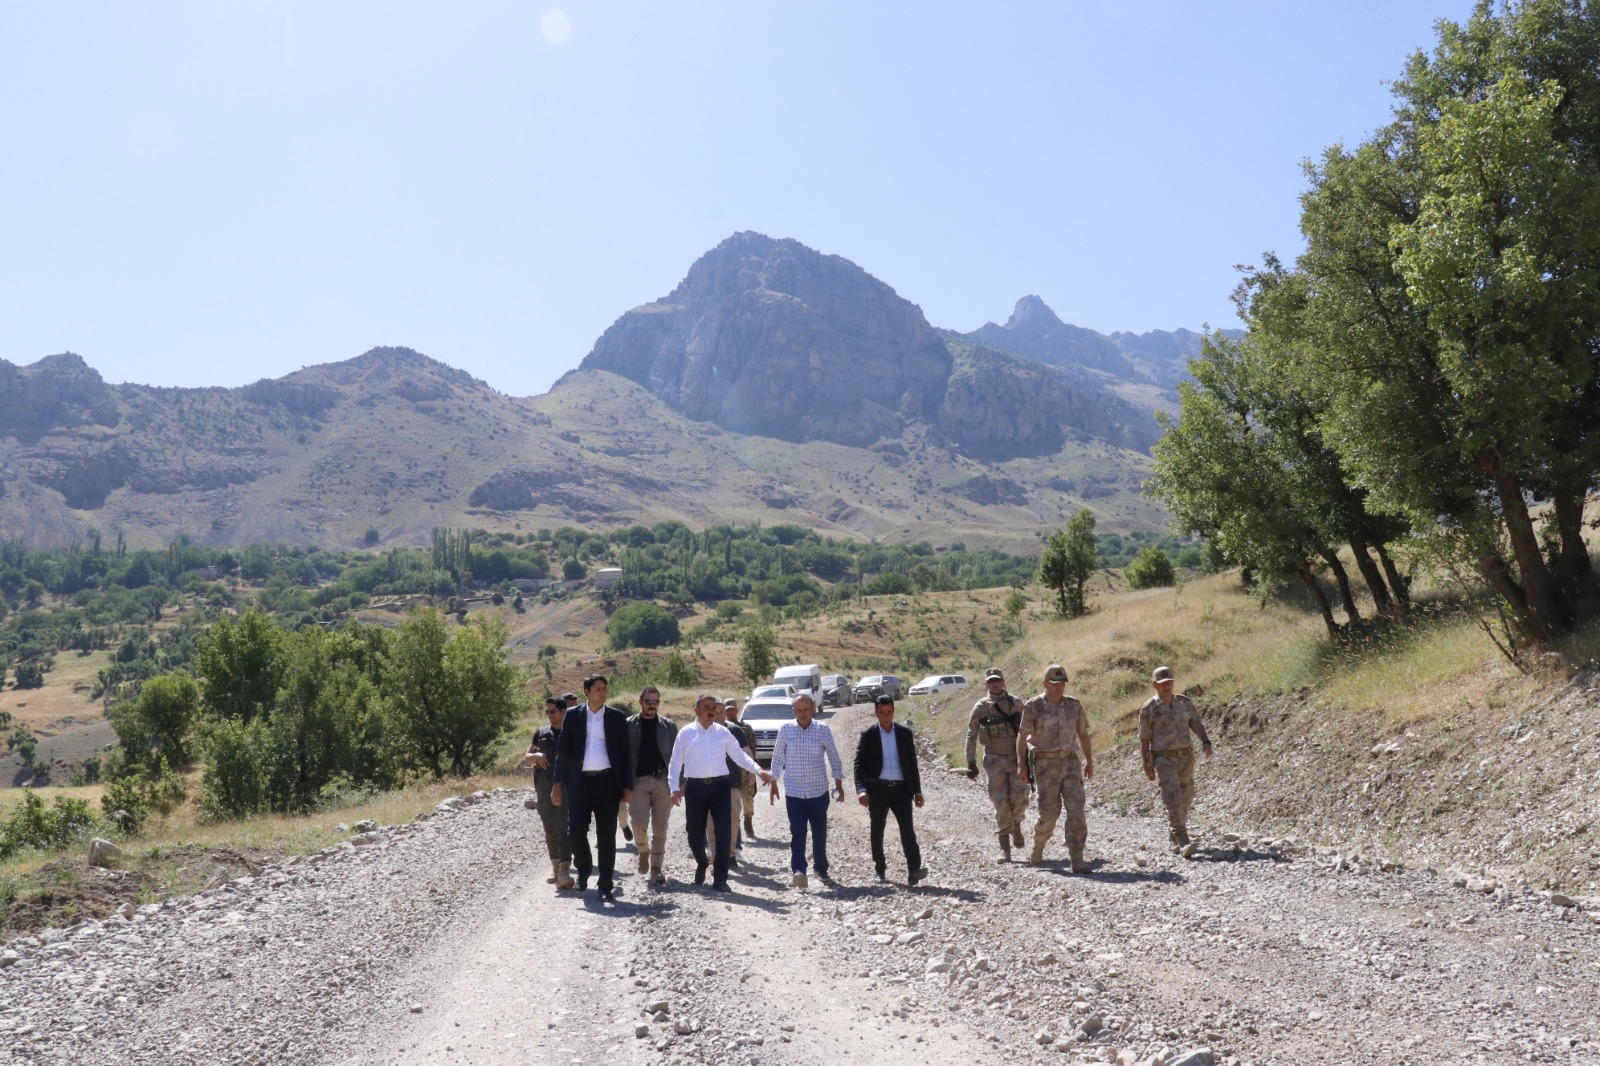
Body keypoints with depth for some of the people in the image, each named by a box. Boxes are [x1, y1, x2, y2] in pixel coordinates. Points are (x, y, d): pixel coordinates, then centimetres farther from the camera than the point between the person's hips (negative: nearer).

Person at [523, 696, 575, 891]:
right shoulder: (541, 733, 13)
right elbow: (526, 760, 16)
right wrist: (535, 755, -7)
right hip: (544, 787, 4)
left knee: (564, 827, -13)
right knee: (550, 830, 10)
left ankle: (565, 871, -19)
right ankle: (555, 867, 22)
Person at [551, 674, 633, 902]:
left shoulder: (617, 717, 5)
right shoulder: (573, 716, 5)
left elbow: (625, 753, 5)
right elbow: (563, 751, 6)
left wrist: (627, 786, 0)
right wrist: (558, 784, 0)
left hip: (607, 782, 0)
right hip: (580, 782, 0)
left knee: (606, 836, 0)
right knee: (576, 831, 0)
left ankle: (606, 886, 7)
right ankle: (583, 870, 29)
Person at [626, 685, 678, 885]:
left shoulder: (669, 726, 8)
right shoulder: (628, 725, 5)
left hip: (662, 780, 1)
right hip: (638, 780, -1)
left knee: (660, 828, 2)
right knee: (638, 822, -11)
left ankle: (655, 868, 12)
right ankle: (644, 850, 19)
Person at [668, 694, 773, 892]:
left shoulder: (723, 732, 6)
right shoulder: (686, 733, 2)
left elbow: (739, 755, 7)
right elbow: (675, 762, 3)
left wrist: (758, 770, -7)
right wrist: (675, 788, -6)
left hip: (719, 786, 1)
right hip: (695, 787, -1)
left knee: (723, 832, -4)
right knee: (695, 833, 6)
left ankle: (720, 878, 5)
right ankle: (702, 863, 37)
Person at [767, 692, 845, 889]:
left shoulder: (823, 730, -5)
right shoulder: (785, 729, -3)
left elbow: (834, 758, 4)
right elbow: (778, 757, 6)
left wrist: (839, 784, 6)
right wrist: (774, 783, 8)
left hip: (819, 791, 1)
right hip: (794, 792, -1)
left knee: (820, 833, 11)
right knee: (797, 833, -11)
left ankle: (821, 867, 29)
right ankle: (797, 871, -19)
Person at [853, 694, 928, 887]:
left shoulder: (904, 733, 8)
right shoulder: (868, 735, 1)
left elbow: (912, 763, 11)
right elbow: (859, 765, -3)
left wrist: (917, 791, 8)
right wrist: (861, 789, -17)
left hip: (901, 788, 1)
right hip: (877, 789, 0)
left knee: (907, 828, -11)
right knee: (877, 830, 9)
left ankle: (914, 871, -19)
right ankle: (880, 869, 23)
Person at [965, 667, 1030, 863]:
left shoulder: (1016, 703, 3)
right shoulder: (980, 707, 0)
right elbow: (971, 736, 4)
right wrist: (971, 764, -1)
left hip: (1017, 758, 1)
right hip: (995, 760, -1)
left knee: (1019, 799, -8)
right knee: (1001, 802, -4)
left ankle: (1016, 825, 24)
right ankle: (1005, 846, 5)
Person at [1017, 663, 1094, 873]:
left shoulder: (1074, 705, 7)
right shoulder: (1034, 706, -5)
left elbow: (1083, 733, 16)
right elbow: (1022, 736, -4)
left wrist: (1089, 760, 11)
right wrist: (1021, 764, -10)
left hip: (1070, 762, 3)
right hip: (1046, 764, -3)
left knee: (1076, 810, -9)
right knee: (1049, 812, -2)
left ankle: (1077, 860, -7)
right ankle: (1037, 850, 24)